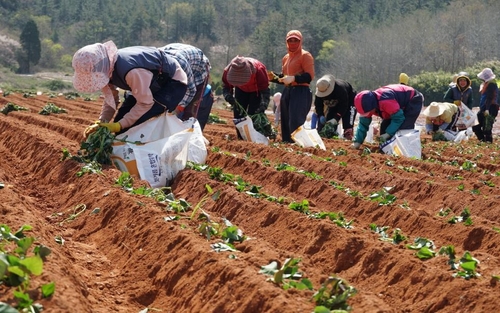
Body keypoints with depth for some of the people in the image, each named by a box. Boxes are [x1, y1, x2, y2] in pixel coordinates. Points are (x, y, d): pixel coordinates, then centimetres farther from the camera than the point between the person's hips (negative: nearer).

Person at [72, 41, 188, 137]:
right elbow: (110, 100, -2)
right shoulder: (105, 69, -14)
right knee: (120, 119, -2)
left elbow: (145, 103, -29)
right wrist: (101, 123, -18)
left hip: (173, 83, -8)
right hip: (151, 84, 8)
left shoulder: (130, 71, -40)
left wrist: (119, 125, -30)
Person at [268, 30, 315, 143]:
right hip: (287, 92, 9)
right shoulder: (286, 58, 20)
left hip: (301, 92, -9)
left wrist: (293, 78, -26)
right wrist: (274, 77, 9)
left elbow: (310, 76, -15)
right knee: (285, 123, 10)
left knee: (295, 123, -17)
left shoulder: (305, 56, -5)